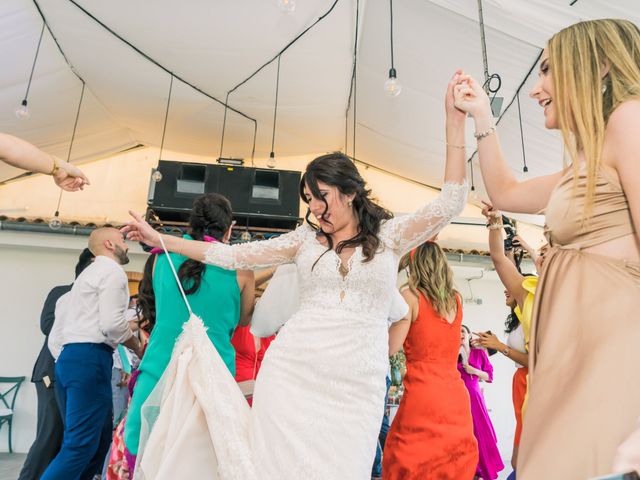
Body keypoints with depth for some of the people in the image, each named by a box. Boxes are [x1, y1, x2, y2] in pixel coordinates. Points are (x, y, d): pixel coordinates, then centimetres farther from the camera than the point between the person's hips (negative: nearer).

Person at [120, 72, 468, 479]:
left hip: (356, 390, -1)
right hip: (291, 373, 2)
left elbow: (450, 204, -6)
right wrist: (160, 239, 9)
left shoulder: (389, 235, 4)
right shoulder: (306, 239, 8)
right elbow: (235, 255, 9)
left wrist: (455, 120, -10)